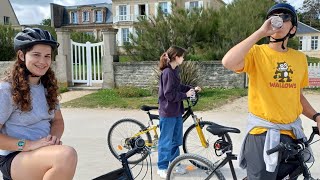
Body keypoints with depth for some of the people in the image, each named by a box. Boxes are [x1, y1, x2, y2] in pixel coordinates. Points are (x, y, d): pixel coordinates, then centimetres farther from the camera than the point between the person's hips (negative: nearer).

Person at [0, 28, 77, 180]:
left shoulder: (48, 87, 10)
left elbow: (58, 120, 14)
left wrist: (54, 137, -8)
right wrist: (30, 144, -24)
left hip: (45, 153, 7)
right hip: (14, 158, -7)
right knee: (67, 155, -33)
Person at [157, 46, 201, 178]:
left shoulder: (174, 71, 10)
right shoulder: (167, 72, -20)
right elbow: (169, 94, -22)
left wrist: (192, 88, 8)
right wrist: (186, 95, -14)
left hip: (176, 111, 9)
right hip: (168, 113, -9)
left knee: (176, 140, 18)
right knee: (166, 141, 3)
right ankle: (162, 168, 16)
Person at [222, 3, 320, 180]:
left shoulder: (300, 58, 6)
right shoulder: (257, 53, -10)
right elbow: (228, 62, -31)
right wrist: (260, 32, -27)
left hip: (292, 134, 5)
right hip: (263, 135, -5)